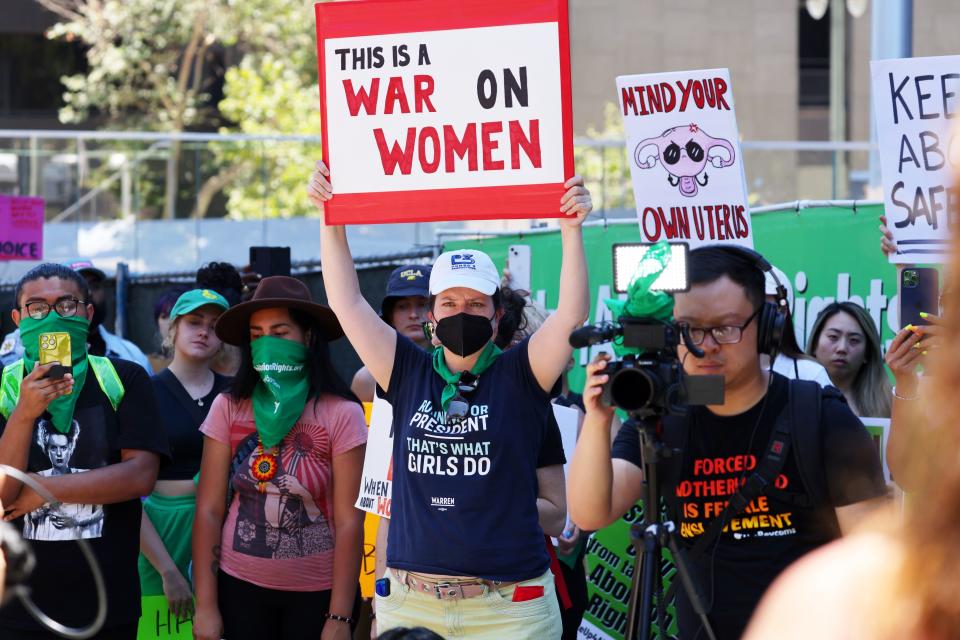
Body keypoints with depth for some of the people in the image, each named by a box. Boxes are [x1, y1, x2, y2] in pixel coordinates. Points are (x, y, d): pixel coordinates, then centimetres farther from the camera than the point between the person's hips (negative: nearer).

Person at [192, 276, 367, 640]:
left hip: (317, 593, -2)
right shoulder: (228, 409, -1)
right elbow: (209, 511, 0)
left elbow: (349, 522, -9)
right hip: (240, 587, 2)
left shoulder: (341, 414, -8)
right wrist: (206, 605, -4)